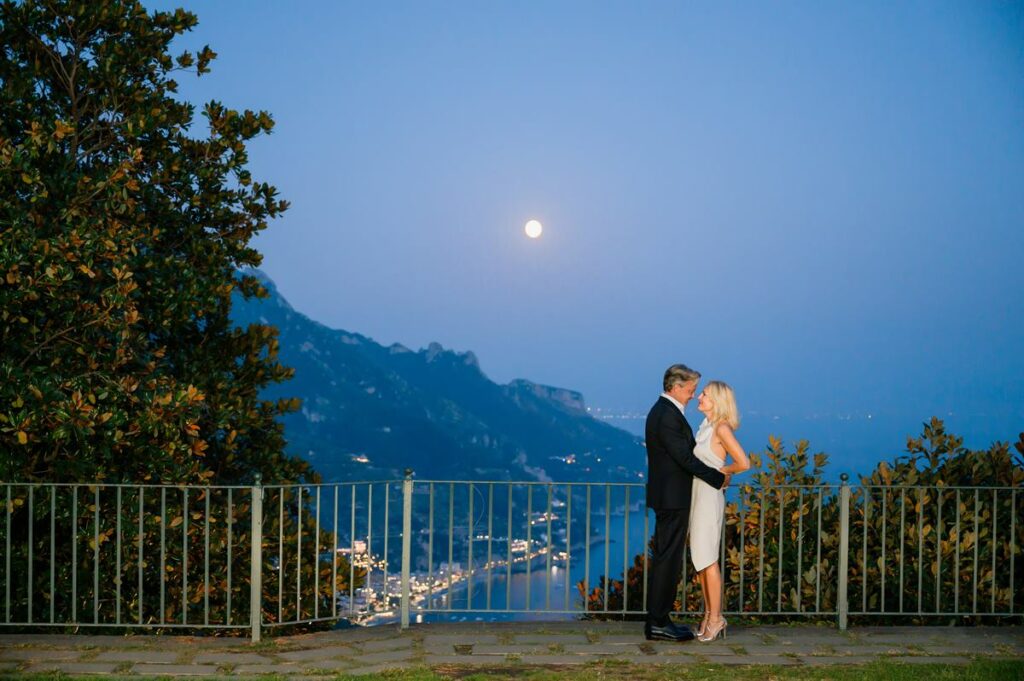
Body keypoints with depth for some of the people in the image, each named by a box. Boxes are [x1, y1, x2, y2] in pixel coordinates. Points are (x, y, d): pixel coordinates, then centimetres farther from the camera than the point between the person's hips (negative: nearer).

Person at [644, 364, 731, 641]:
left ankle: (657, 619, 19)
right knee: (668, 559, -5)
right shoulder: (668, 416, -19)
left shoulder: (662, 411, 15)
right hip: (673, 497, -11)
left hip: (667, 496, 11)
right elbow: (686, 458, -20)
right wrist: (719, 479, -11)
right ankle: (658, 623, 0)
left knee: (664, 558, 13)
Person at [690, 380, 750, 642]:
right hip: (697, 495, 9)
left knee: (706, 558, -4)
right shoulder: (706, 425, 11)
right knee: (699, 558, 11)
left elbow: (743, 463, -18)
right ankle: (709, 614, 19)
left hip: (709, 496, -9)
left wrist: (721, 472, -5)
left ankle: (716, 618, 4)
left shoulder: (722, 428, -14)